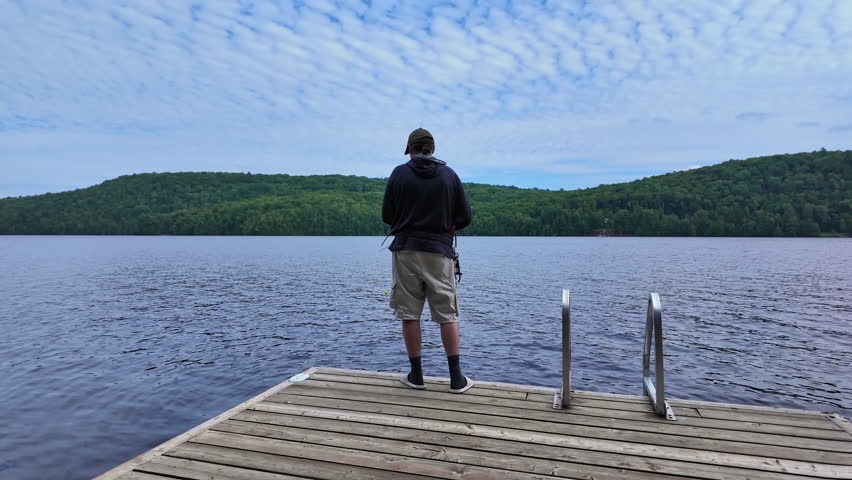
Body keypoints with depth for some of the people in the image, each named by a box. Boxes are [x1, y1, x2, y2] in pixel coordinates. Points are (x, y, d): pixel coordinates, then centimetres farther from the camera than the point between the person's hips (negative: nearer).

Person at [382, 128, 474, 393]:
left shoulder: (399, 173, 1)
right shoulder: (449, 175, 3)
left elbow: (387, 215, 3)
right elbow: (464, 217, 4)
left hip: (405, 250, 0)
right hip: (439, 251, 1)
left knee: (409, 314, 7)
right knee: (447, 315, 6)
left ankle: (416, 375, 14)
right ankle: (456, 378, 9)